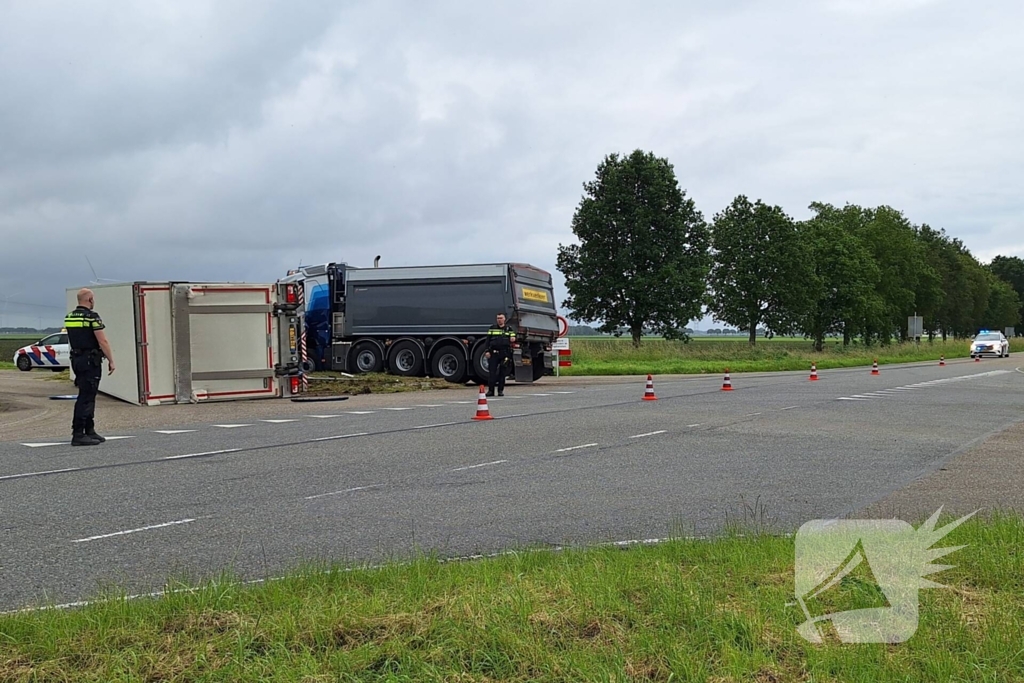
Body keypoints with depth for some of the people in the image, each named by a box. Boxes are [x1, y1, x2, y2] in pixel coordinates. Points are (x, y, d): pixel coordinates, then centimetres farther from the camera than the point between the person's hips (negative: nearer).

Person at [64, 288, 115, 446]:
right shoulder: (92, 317, -14)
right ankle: (78, 435, -8)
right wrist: (111, 361, -10)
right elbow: (103, 341, -16)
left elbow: (72, 341, 17)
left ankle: (89, 431, 21)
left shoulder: (69, 317, 11)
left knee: (88, 396, 16)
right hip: (90, 361, -9)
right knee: (86, 397, -7)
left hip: (76, 360, 9)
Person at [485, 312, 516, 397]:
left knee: (502, 372, 2)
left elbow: (513, 339, 12)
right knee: (491, 372, -4)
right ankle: (490, 390, -1)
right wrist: (487, 351, -1)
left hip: (505, 354, 0)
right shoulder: (492, 328, 11)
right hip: (493, 353, 0)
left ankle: (501, 390, 10)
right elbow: (488, 341, 9)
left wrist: (513, 339, -13)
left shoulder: (509, 329, 11)